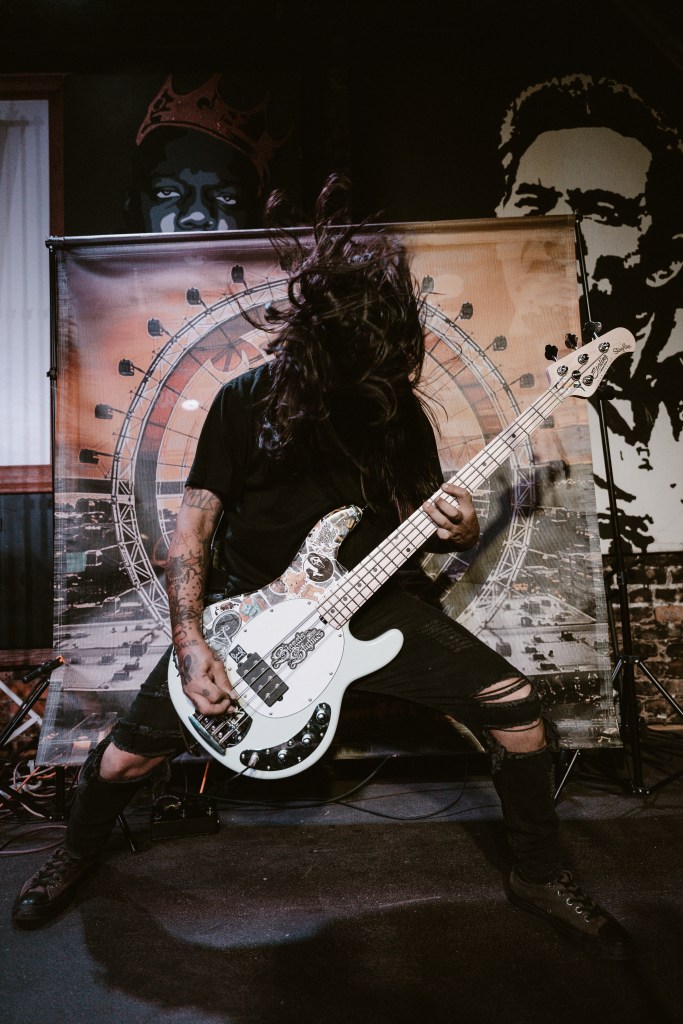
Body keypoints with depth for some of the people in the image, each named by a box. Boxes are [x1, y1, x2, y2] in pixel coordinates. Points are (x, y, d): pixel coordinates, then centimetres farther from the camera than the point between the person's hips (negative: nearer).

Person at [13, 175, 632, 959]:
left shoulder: (399, 407, -1)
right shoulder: (246, 401, -8)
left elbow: (427, 511, 9)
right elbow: (192, 527, -7)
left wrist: (459, 529, -16)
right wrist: (190, 646, -17)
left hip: (369, 605, 2)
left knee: (514, 705, -12)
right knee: (130, 751, -7)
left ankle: (539, 876, 18)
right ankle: (76, 855, 34)